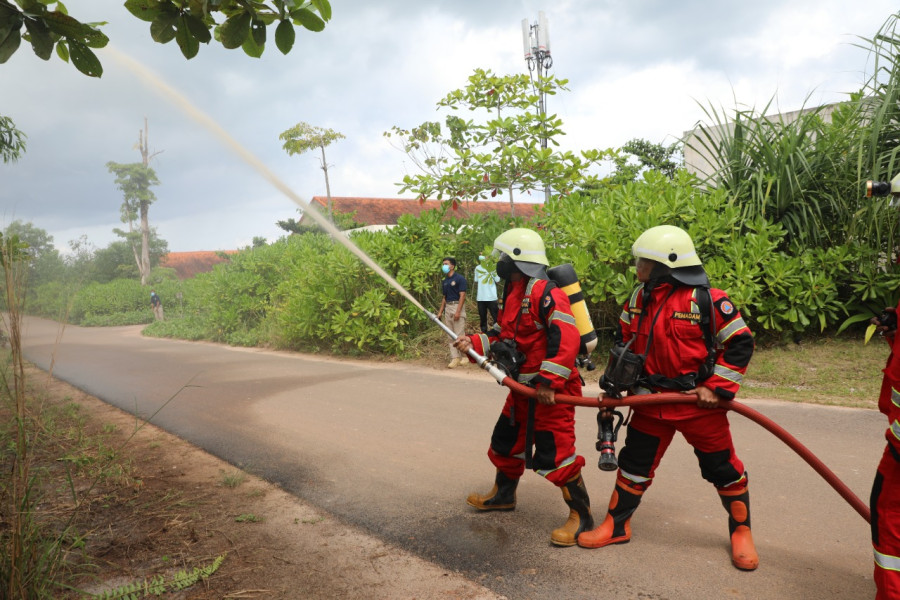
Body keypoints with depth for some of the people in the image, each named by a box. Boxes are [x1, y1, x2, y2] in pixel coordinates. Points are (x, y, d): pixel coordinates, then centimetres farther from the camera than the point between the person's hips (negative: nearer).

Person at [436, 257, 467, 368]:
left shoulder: (459, 279, -7)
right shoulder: (444, 281, 15)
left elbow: (462, 296, -12)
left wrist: (458, 311, -19)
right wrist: (440, 312, 14)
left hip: (457, 306, -7)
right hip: (448, 307, 8)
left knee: (459, 334, -6)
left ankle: (461, 357, 0)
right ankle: (454, 358, 8)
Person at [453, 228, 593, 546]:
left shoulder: (545, 293, -20)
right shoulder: (513, 294, 12)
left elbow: (567, 339, -28)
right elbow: (502, 335, 19)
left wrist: (549, 382, -30)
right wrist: (475, 343, 3)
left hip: (552, 389, -10)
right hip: (524, 387, 10)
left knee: (554, 454, -8)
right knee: (506, 441, 22)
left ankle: (581, 516, 8)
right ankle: (503, 494, 43)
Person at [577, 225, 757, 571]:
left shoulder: (708, 300, -16)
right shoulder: (639, 298, 2)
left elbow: (740, 344, -11)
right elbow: (624, 340, 15)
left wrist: (716, 388, -14)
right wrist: (613, 380, 10)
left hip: (698, 403, -4)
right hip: (652, 401, 5)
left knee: (723, 469, 8)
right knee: (634, 463, 11)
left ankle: (741, 532, 31)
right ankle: (616, 526, 27)